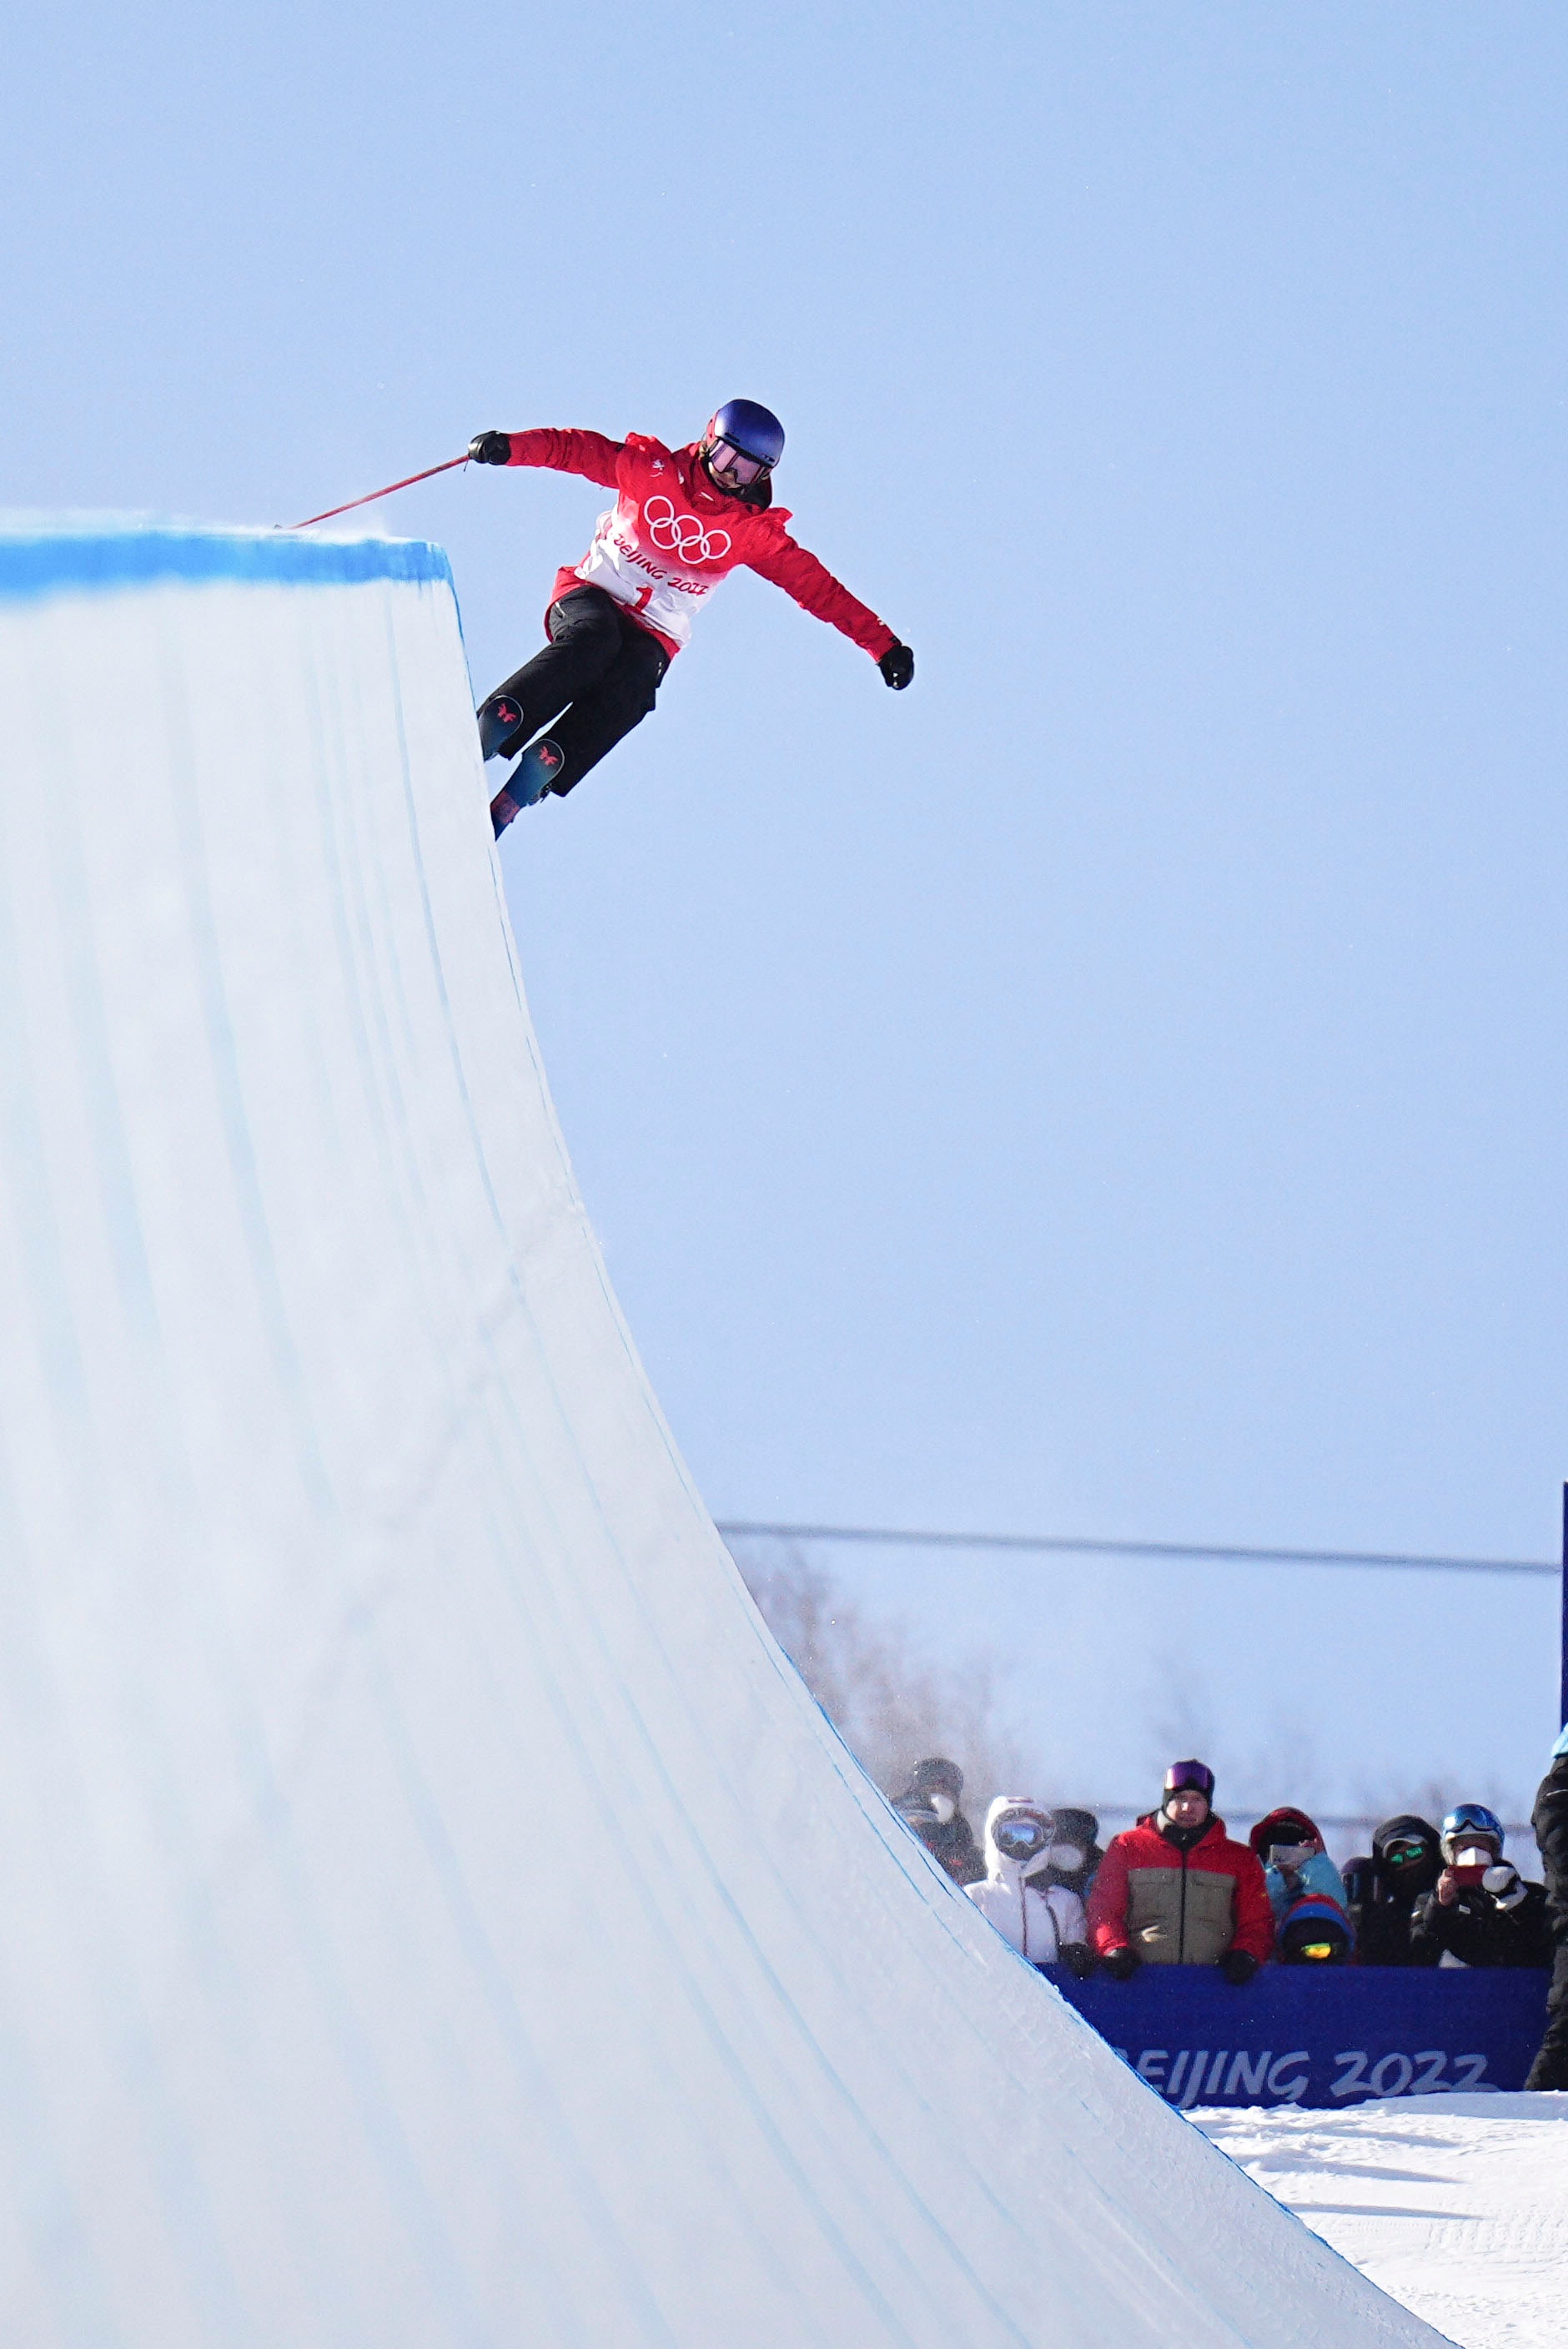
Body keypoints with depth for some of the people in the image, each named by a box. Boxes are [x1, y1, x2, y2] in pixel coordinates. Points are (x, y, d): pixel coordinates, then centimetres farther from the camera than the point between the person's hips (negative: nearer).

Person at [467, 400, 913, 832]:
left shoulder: (754, 532, 4)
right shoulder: (650, 471, 0)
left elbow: (815, 586, 6)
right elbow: (575, 450, -5)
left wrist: (882, 644, 2)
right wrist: (509, 446, -22)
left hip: (654, 636, 1)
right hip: (590, 596, -1)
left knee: (627, 691, -32)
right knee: (593, 638, -37)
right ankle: (495, 723, -46)